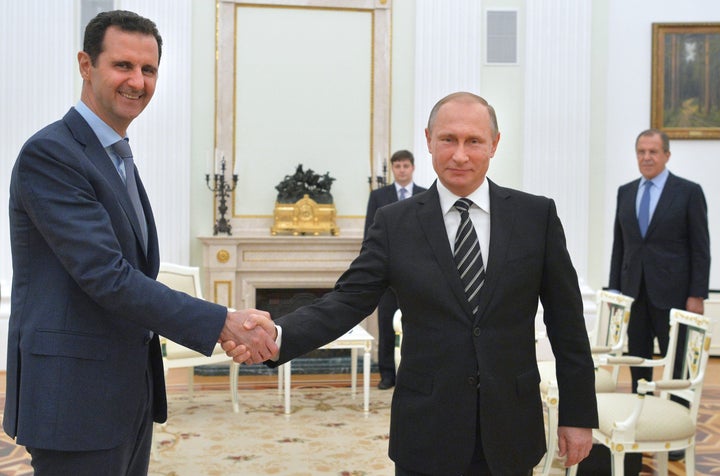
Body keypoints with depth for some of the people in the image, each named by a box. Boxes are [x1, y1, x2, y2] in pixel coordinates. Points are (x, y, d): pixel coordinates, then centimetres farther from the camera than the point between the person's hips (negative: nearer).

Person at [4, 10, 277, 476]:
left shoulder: (117, 160, 15)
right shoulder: (50, 153, -14)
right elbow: (105, 276, -22)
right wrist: (223, 323, -23)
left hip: (130, 395, 9)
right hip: (77, 399, -9)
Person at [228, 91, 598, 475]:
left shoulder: (537, 215, 0)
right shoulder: (395, 223, -1)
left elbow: (566, 320, 2)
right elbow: (347, 302, -7)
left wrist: (579, 414, 2)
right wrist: (277, 335, -24)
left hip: (511, 429, 1)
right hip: (427, 434, 0)